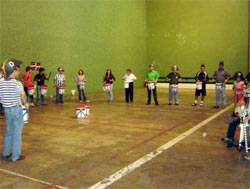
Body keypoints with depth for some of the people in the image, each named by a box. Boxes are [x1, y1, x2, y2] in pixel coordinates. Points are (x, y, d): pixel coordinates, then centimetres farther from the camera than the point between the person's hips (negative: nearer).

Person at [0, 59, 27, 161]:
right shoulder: (17, 84, -16)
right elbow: (23, 96, -15)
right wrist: (25, 103, 3)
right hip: (16, 109, -6)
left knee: (8, 132, 19)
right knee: (17, 133, 4)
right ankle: (15, 156, 11)